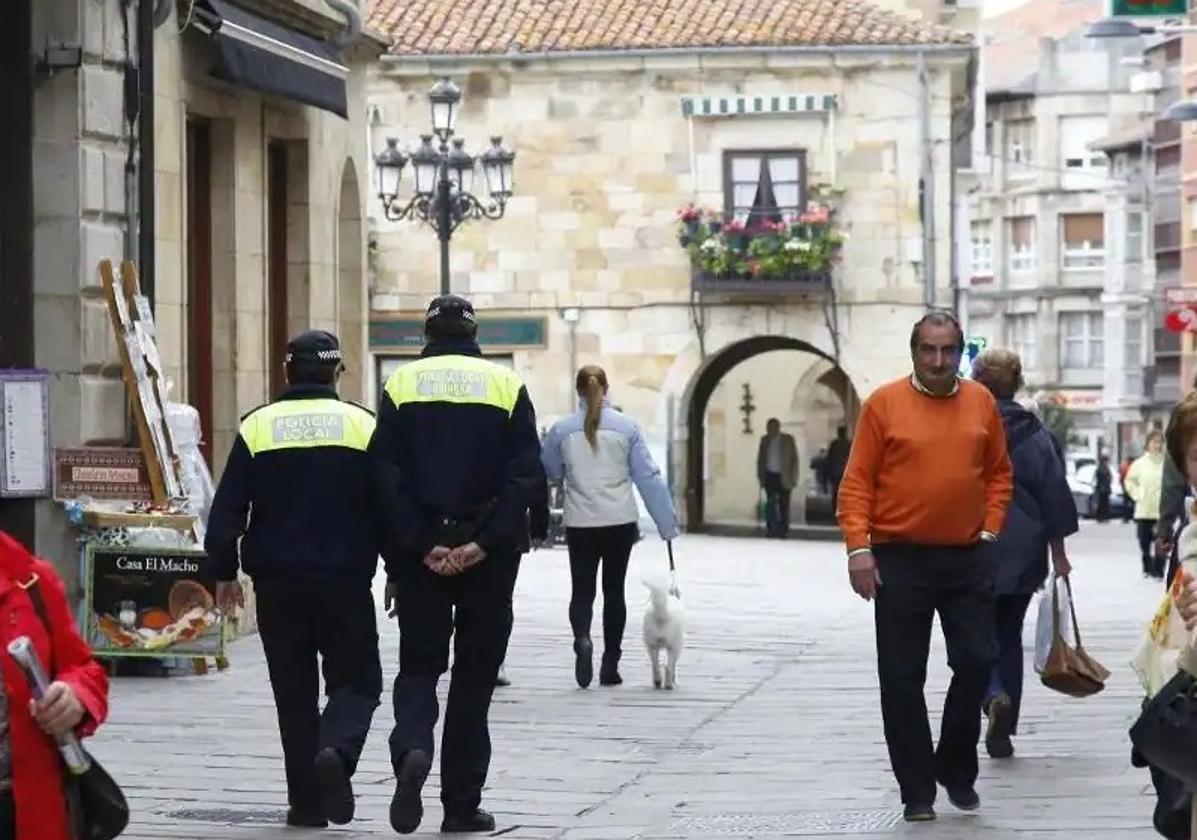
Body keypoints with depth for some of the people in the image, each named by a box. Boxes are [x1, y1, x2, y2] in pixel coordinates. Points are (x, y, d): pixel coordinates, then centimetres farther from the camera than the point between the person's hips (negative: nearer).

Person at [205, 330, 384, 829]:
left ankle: (306, 800, 6)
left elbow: (227, 511, -1)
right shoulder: (363, 426, -1)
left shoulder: (258, 427, 1)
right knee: (357, 679, 7)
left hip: (277, 582, 1)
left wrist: (225, 573, 9)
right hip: (345, 581, -1)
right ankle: (335, 753, -22)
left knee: (294, 689, 10)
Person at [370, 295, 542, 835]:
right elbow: (524, 476, -8)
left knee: (418, 665, 9)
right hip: (489, 556, 0)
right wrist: (484, 544, -12)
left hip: (420, 553, 0)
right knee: (475, 675, 8)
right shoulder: (506, 386, 2)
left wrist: (419, 548, -8)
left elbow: (387, 477, -6)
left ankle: (412, 750, -21)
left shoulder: (401, 386, 3)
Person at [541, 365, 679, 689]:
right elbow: (648, 477, -3)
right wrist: (667, 523, 1)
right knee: (614, 590, 12)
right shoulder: (626, 426, -4)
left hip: (580, 525, -1)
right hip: (620, 522, 1)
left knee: (582, 590, 6)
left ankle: (582, 638, -24)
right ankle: (610, 665, 13)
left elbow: (548, 472, 10)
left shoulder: (562, 430, -4)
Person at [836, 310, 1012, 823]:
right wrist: (859, 546, -13)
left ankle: (957, 769, 22)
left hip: (968, 559, 3)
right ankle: (917, 788, 11)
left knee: (977, 663, 3)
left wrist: (989, 529, 2)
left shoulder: (981, 402, 5)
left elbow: (998, 473, 14)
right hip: (900, 560, -3)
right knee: (902, 677, 1)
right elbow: (857, 482, -5)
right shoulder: (884, 403, -5)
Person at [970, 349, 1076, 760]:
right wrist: (1058, 552, 7)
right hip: (1020, 556, 2)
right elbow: (1055, 494, 0)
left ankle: (994, 696, -22)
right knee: (1009, 637, 13)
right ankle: (1003, 731, 14)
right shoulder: (1034, 433, -1)